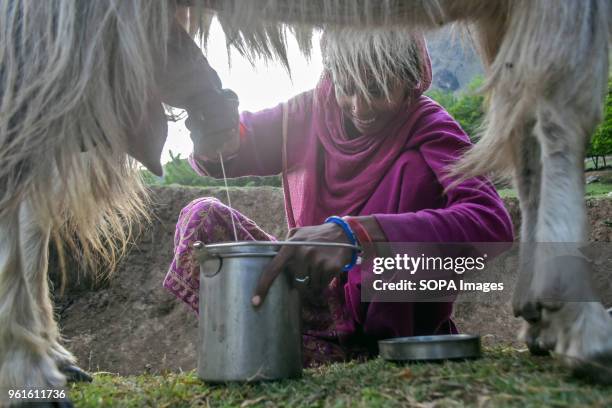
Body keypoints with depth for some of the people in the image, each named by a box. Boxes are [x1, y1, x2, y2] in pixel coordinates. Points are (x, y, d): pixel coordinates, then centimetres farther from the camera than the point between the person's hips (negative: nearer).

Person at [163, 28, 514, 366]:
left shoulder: (431, 129, -13)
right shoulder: (311, 111, -2)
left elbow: (492, 222, -32)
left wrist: (356, 234, -44)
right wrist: (219, 142, -29)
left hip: (391, 320, -3)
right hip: (316, 298, 4)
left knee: (416, 168, -24)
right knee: (201, 217, -11)